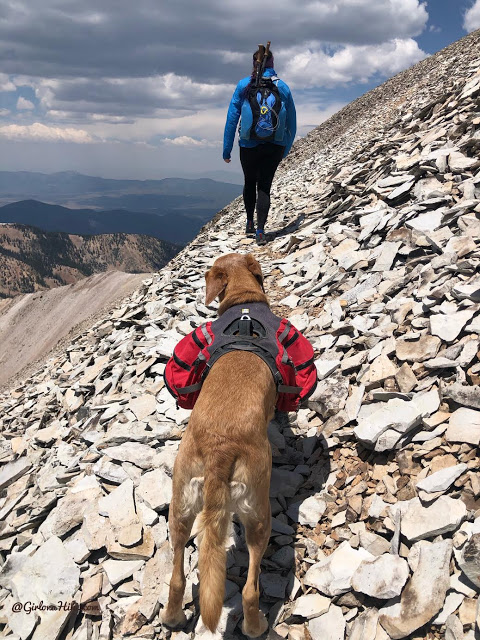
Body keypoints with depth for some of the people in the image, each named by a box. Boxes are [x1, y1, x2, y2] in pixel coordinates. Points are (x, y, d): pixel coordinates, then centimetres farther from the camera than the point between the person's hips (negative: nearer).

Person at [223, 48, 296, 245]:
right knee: (264, 186, 6)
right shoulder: (282, 87, 2)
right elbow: (291, 123, 7)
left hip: (249, 145, 0)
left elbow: (232, 118, -3)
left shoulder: (244, 85, -2)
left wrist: (226, 149, 1)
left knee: (250, 182, 22)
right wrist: (286, 149, 18)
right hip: (274, 147, 0)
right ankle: (260, 230, -5)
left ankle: (250, 223, 24)